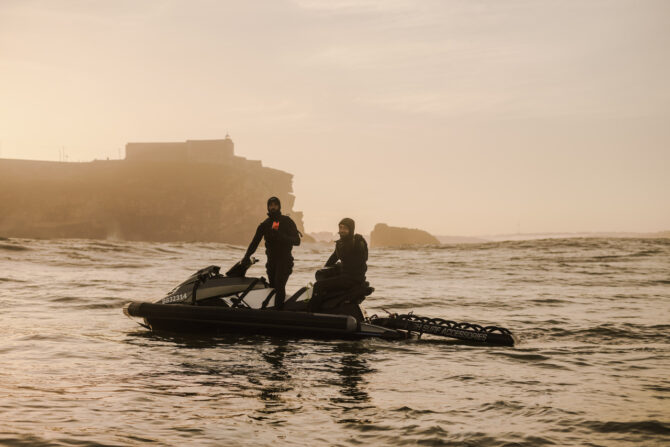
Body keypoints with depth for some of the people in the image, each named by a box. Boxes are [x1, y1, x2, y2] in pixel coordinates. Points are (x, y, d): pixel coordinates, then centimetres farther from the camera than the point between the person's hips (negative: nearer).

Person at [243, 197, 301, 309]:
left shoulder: (287, 221, 1)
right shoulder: (265, 224, 12)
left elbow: (297, 241, -6)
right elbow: (255, 241, 8)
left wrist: (282, 237, -23)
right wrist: (247, 256, -4)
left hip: (284, 259, -4)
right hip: (271, 259, 4)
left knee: (279, 285, -19)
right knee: (273, 286, 1)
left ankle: (278, 309, -23)